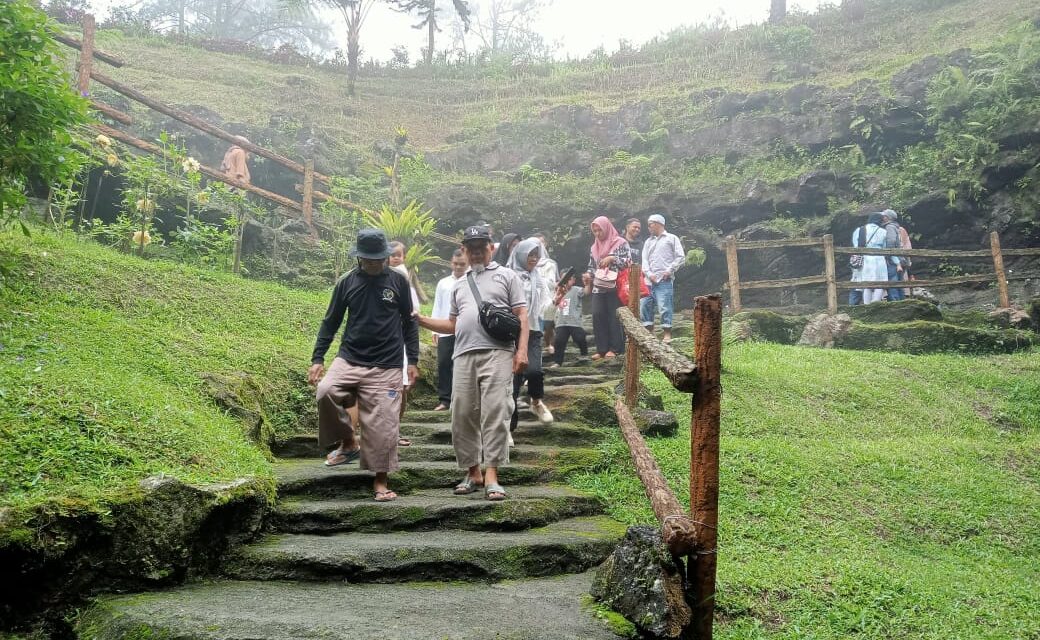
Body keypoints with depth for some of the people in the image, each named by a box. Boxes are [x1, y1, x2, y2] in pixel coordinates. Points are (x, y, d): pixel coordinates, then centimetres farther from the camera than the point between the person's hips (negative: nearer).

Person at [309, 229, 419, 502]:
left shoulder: (398, 281, 3)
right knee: (325, 393, -24)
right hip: (349, 359, 1)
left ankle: (380, 480, 13)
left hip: (386, 366, -1)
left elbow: (409, 322, 9)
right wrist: (317, 359, 2)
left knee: (383, 425, -4)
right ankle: (348, 443, 0)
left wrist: (413, 360, 4)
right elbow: (330, 323, 9)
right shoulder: (347, 283, 5)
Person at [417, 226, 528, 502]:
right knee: (462, 416, 4)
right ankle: (472, 473, 17)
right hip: (464, 355, 5)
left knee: (494, 414, -10)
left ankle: (491, 477, -8)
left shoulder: (506, 276, 11)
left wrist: (522, 350, -9)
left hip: (497, 353, -5)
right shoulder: (459, 285, 25)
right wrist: (422, 320, 13)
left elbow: (521, 315, 4)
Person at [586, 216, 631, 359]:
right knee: (597, 316, -4)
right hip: (598, 288, 5)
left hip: (615, 287, -5)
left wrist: (611, 258, -17)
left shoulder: (620, 243, 0)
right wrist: (589, 276, 2)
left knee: (615, 317, -3)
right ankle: (601, 349, 1)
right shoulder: (594, 248, 17)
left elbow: (628, 261, -7)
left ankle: (614, 348, 5)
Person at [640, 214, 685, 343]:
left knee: (664, 307, -10)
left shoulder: (671, 238, 7)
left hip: (664, 280, -5)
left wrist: (669, 271, -8)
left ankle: (667, 334, -3)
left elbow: (681, 257, 0)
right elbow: (644, 260, 13)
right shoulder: (648, 242, 21)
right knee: (644, 305, 1)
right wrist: (649, 274, -4)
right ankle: (648, 332, 9)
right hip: (649, 280, 6)